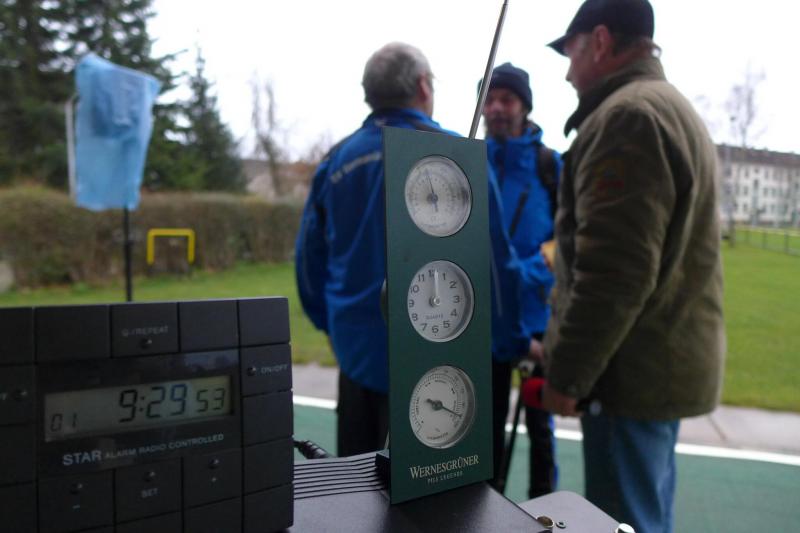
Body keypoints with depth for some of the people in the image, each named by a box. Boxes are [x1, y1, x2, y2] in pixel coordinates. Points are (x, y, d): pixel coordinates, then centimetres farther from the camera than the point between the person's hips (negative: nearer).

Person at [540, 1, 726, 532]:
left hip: (633, 367, -10)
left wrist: (567, 372, -16)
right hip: (668, 358, 10)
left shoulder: (628, 115, -15)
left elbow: (615, 269, -24)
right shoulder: (675, 108, 19)